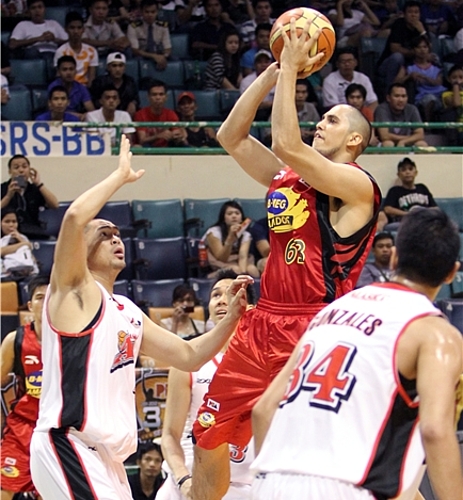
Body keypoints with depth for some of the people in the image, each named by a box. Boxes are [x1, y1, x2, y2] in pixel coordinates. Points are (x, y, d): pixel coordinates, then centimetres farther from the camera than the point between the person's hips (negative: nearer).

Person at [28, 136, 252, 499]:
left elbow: (189, 356, 23)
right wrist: (121, 176, -7)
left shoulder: (129, 313, 21)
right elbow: (75, 216, -19)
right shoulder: (74, 291, -2)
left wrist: (232, 316, 11)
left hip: (107, 458, 9)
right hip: (68, 446, -9)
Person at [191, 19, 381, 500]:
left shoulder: (356, 185, -8)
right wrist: (274, 72, 9)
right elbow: (230, 136, 14)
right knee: (209, 440, 12)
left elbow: (287, 144, -20)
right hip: (264, 324, 8)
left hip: (316, 331, -8)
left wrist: (291, 68, -12)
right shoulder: (284, 178, 16)